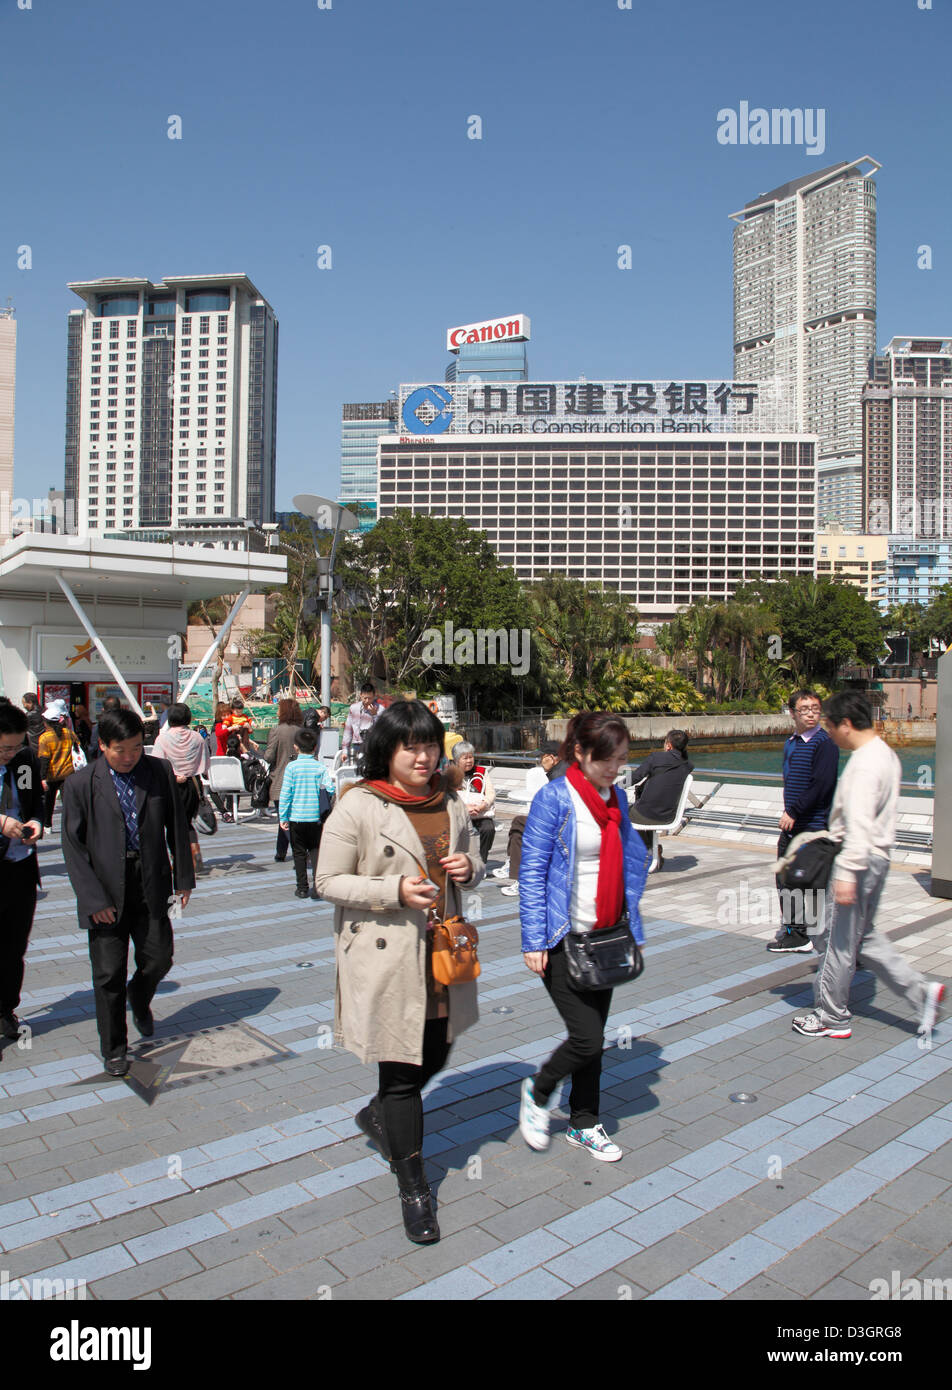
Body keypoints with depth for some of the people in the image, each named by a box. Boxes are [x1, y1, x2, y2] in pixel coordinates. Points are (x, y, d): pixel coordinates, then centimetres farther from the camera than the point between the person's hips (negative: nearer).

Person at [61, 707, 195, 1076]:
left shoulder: (160, 771, -1)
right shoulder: (80, 784, -7)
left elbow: (176, 827, 6)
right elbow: (73, 846, -6)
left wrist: (183, 876, 6)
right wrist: (93, 898, -11)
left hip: (151, 885, 2)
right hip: (106, 893, -2)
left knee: (159, 960, 9)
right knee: (109, 975, 6)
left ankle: (140, 1000, 45)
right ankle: (114, 1049, 27)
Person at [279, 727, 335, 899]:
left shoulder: (292, 767, -7)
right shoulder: (320, 767, -4)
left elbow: (285, 793, -7)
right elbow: (330, 789, -9)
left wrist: (283, 817, -2)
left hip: (296, 816, -1)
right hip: (315, 817, 1)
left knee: (299, 853, 9)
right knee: (315, 850, 10)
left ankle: (302, 888, 13)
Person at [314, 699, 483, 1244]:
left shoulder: (450, 802, 5)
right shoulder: (358, 806, -13)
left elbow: (474, 861, 17)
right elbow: (327, 881, -11)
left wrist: (468, 866, -8)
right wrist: (395, 890, -22)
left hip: (440, 952, 6)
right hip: (386, 956, -6)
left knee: (436, 1055, 19)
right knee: (402, 1070, 4)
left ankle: (378, 1115, 48)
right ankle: (414, 1187, 24)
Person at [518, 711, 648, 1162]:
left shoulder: (617, 798, 5)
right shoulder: (554, 799, -15)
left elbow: (632, 863, 13)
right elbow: (532, 872, -14)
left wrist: (633, 928, 10)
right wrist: (534, 940, -17)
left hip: (605, 936, 6)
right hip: (563, 938, -6)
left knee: (593, 1037, 14)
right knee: (587, 1038, -6)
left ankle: (584, 1124, 33)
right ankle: (537, 1092, 22)